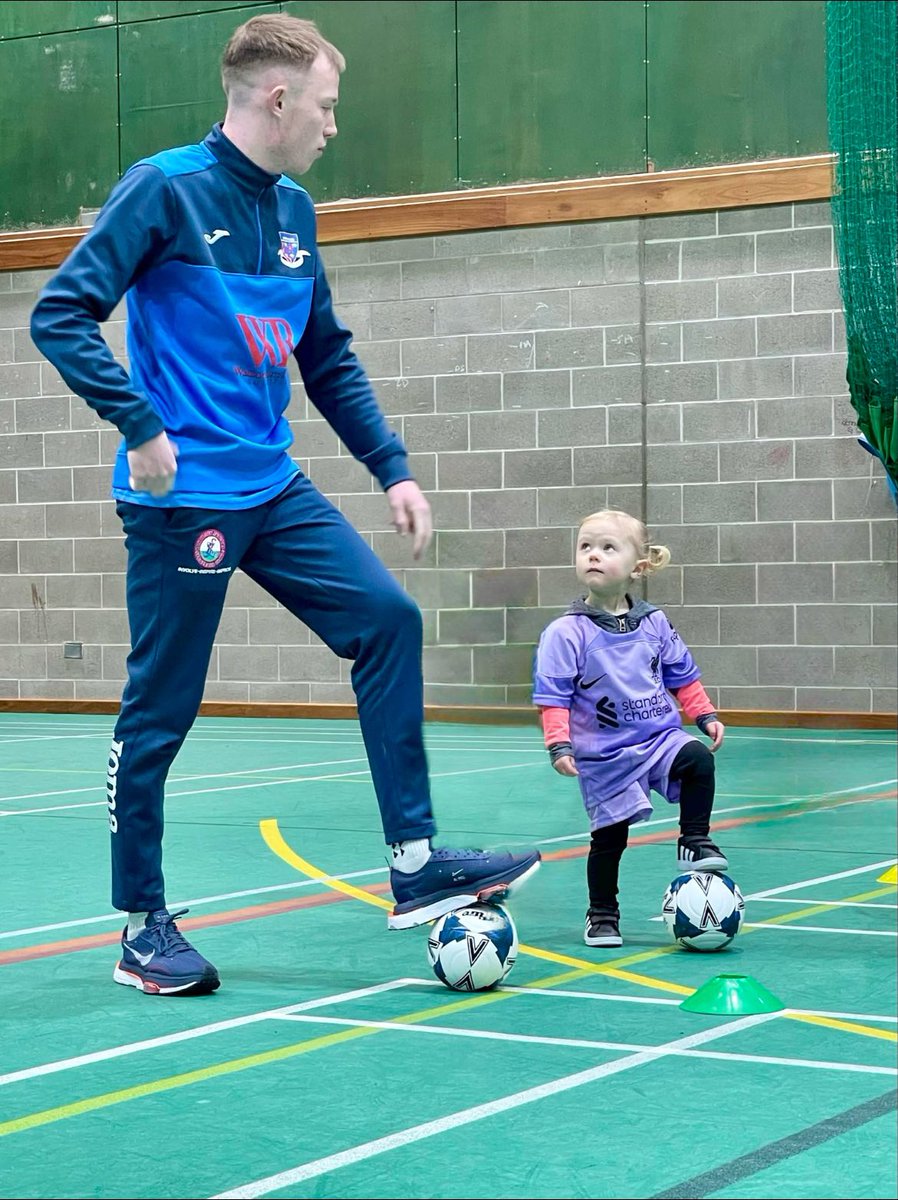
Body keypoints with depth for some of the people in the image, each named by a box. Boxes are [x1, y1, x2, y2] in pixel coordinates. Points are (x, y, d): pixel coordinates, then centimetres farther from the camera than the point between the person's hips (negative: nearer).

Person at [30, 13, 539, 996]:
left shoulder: (292, 210, 11)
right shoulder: (165, 189, -10)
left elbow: (329, 361, 19)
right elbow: (60, 315, -15)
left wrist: (392, 469, 12)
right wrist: (142, 428, -22)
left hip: (274, 489, 7)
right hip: (182, 500, -7)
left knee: (387, 618, -3)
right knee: (158, 715, 1)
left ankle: (416, 868, 2)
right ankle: (143, 932, 15)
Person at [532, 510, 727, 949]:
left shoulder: (654, 624, 2)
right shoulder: (566, 632, -11)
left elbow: (681, 675, 15)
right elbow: (553, 696, -10)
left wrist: (705, 715, 8)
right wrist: (559, 744, -19)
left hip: (661, 736, 3)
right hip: (604, 754, -3)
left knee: (698, 760, -25)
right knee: (609, 836, 2)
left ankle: (694, 842, -7)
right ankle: (602, 916, 21)